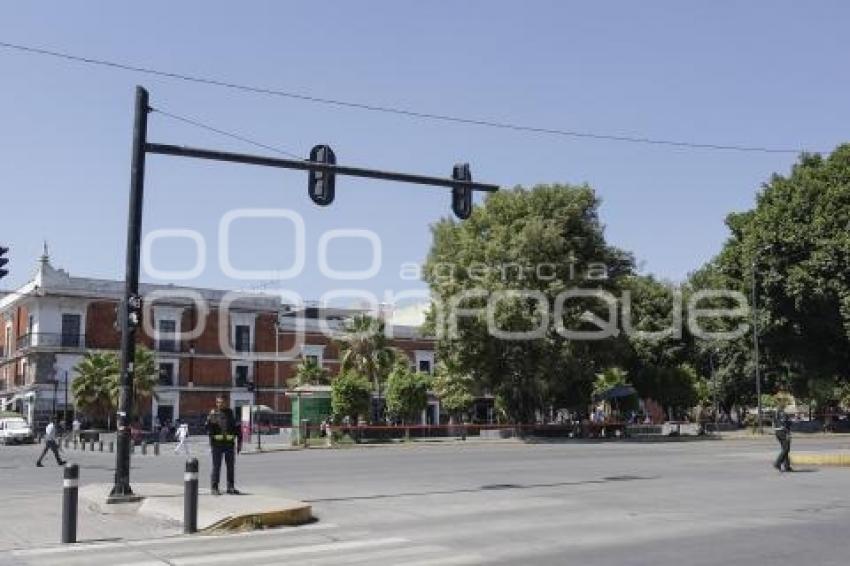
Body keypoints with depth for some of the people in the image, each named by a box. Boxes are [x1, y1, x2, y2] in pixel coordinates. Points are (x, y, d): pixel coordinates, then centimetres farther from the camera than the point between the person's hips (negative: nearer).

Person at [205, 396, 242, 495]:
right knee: (216, 466, 0)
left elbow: (236, 428, 14)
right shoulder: (213, 413, 4)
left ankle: (231, 487, 14)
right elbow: (207, 428, -2)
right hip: (217, 444, -3)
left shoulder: (230, 413, 11)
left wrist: (239, 442, 9)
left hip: (229, 443, 3)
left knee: (231, 466, 6)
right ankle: (214, 488, 7)